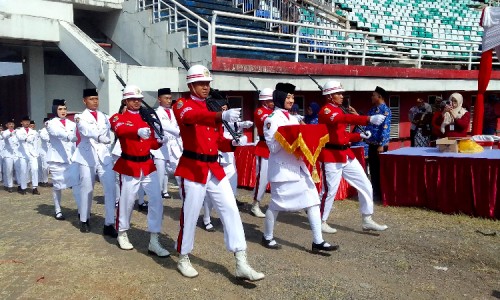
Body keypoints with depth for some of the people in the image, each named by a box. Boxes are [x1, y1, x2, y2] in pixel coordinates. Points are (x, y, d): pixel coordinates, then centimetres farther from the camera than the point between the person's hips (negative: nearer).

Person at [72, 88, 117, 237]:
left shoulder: (104, 117, 17)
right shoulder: (80, 117, 0)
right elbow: (87, 130, -22)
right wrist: (99, 136, -40)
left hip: (104, 156, 3)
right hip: (87, 157, -2)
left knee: (110, 189, -8)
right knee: (87, 190, 6)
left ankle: (109, 224, -3)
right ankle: (84, 220, 27)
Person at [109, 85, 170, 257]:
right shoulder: (118, 117, -3)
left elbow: (152, 144, 13)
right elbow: (120, 129, -29)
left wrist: (160, 141, -11)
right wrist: (138, 131, -49)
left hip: (148, 165, 4)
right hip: (129, 166, -4)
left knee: (156, 201, -2)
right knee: (127, 201, 8)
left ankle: (154, 242, 6)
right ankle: (122, 234, 32)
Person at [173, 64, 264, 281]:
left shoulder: (213, 108, 15)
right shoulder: (182, 105, -4)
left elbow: (219, 141, 15)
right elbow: (194, 117, -30)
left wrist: (234, 143, -7)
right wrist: (222, 116, -47)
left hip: (215, 168, 6)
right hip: (193, 168, -6)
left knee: (231, 210, -1)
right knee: (190, 215, 3)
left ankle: (241, 264, 3)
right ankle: (183, 259, 25)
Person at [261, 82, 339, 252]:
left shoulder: (293, 119, 16)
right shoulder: (272, 119, -7)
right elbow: (273, 147, -13)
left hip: (297, 165, 7)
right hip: (282, 167, -7)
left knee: (313, 200, 1)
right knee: (276, 203, 4)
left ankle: (318, 241, 5)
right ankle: (267, 237, 24)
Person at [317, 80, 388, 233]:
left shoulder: (339, 110, 15)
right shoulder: (325, 111, -15)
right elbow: (345, 118, -34)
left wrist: (360, 136, 5)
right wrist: (369, 119, -44)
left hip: (346, 154, 9)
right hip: (331, 156, -9)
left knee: (366, 186, 7)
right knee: (329, 191, 0)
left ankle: (367, 221, 17)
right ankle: (321, 222, 19)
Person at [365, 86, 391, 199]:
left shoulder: (385, 110, -12)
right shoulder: (373, 109, 14)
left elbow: (385, 128, -18)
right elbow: (367, 124, 17)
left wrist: (381, 144, -21)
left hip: (380, 145, -8)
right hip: (371, 144, 8)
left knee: (379, 170, 0)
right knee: (372, 169, 13)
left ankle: (380, 194, 10)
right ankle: (375, 192, 22)